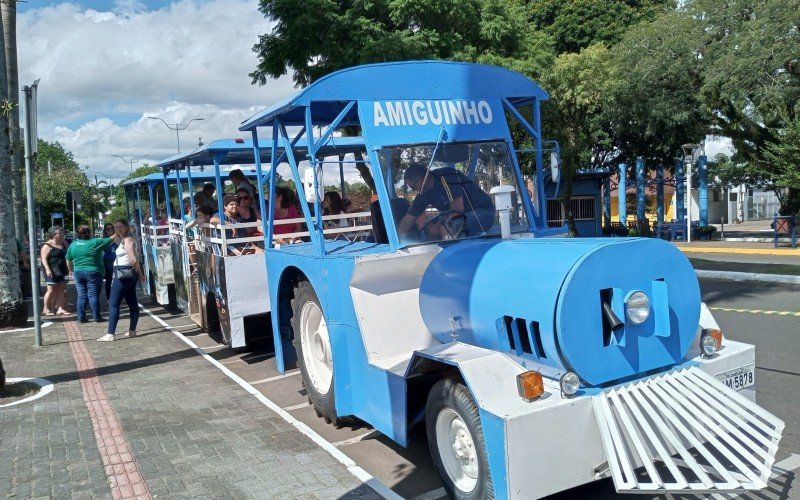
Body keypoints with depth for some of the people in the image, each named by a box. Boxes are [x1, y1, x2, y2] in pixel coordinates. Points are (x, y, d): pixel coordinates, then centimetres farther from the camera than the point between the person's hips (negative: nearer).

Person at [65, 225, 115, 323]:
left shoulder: (73, 245, 6)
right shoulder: (95, 242, -9)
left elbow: (68, 262, 13)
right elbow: (111, 240, -4)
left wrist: (72, 271, 26)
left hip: (78, 273, 4)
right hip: (93, 272, -4)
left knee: (81, 296, 9)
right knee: (93, 295, 0)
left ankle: (81, 317, 10)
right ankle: (97, 317, 3)